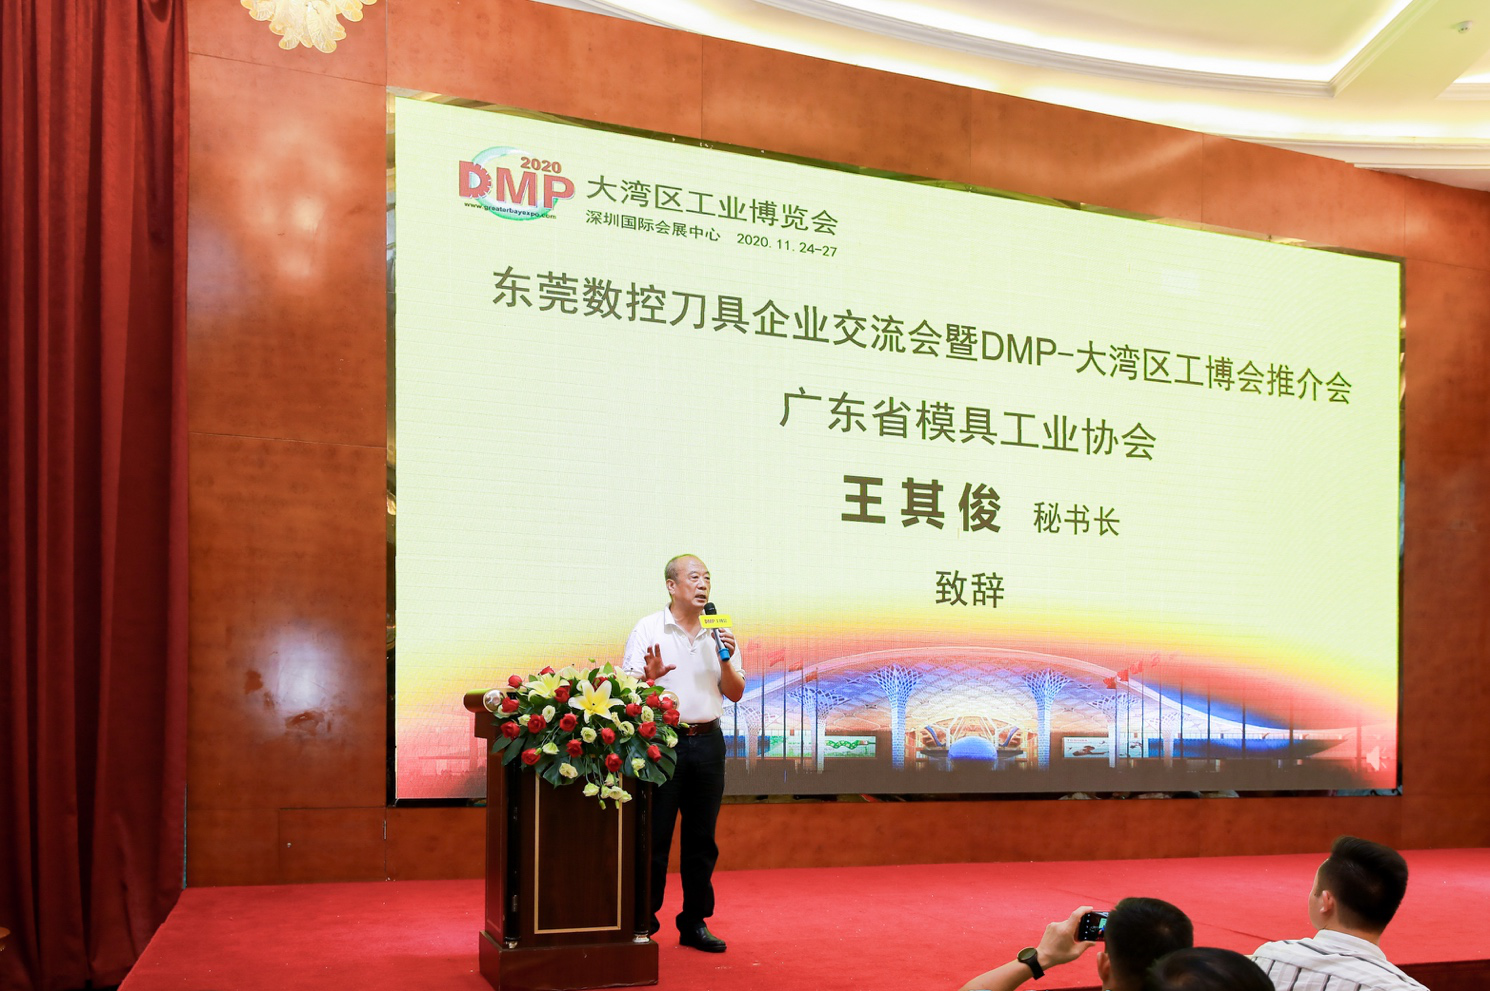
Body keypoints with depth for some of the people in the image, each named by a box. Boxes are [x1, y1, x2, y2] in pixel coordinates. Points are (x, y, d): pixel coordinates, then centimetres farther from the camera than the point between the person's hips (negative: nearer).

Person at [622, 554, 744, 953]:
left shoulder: (719, 634, 11)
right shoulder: (648, 629, 0)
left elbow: (735, 694, 10)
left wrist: (726, 662, -8)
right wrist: (650, 676, -25)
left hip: (708, 741, 4)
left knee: (701, 838, 8)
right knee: (653, 837, -1)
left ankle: (695, 923, 17)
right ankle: (643, 923, 8)